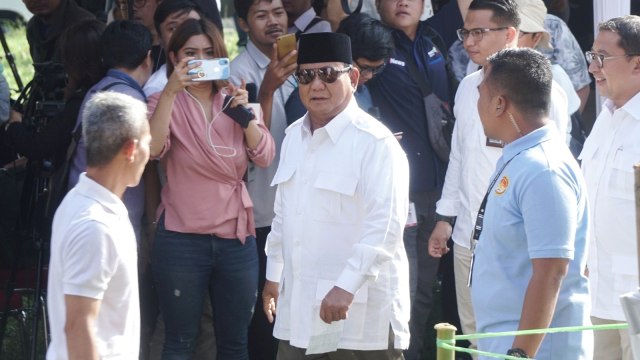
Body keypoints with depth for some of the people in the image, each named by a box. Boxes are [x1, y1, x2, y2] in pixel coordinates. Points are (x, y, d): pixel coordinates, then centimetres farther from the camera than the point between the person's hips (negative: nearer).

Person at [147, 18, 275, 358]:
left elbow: (264, 156, -1)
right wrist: (171, 91, -27)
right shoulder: (166, 103, 0)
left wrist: (242, 111, -15)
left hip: (236, 237, 3)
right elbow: (153, 148, -20)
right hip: (181, 239, -3)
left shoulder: (235, 100, 10)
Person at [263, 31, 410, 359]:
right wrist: (274, 274, 26)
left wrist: (346, 286, -27)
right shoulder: (295, 137, 13)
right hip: (298, 310, 7)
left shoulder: (375, 143, -12)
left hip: (359, 314, -7)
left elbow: (385, 225, -20)